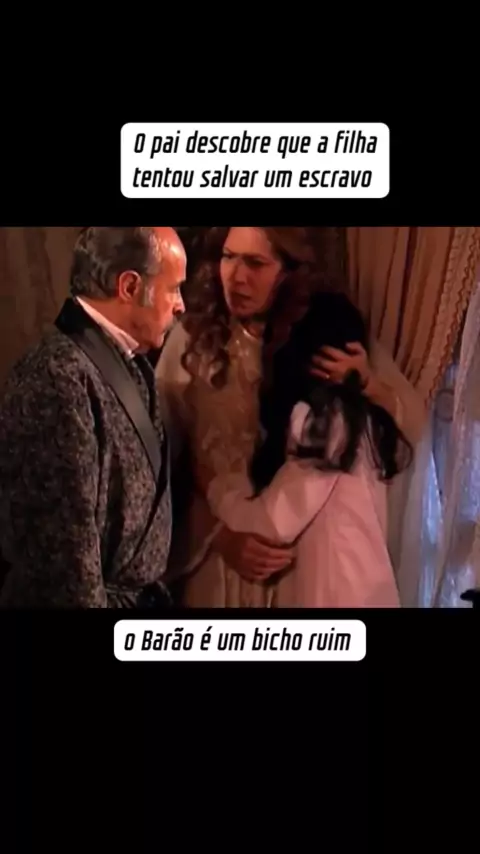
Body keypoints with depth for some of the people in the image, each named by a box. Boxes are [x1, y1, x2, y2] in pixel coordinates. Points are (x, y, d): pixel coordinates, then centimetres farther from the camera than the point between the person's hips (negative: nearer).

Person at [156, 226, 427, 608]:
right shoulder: (193, 337, -8)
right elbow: (162, 458, -5)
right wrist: (219, 533, -12)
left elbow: (414, 422, -3)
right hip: (214, 552, -1)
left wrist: (366, 383, -21)